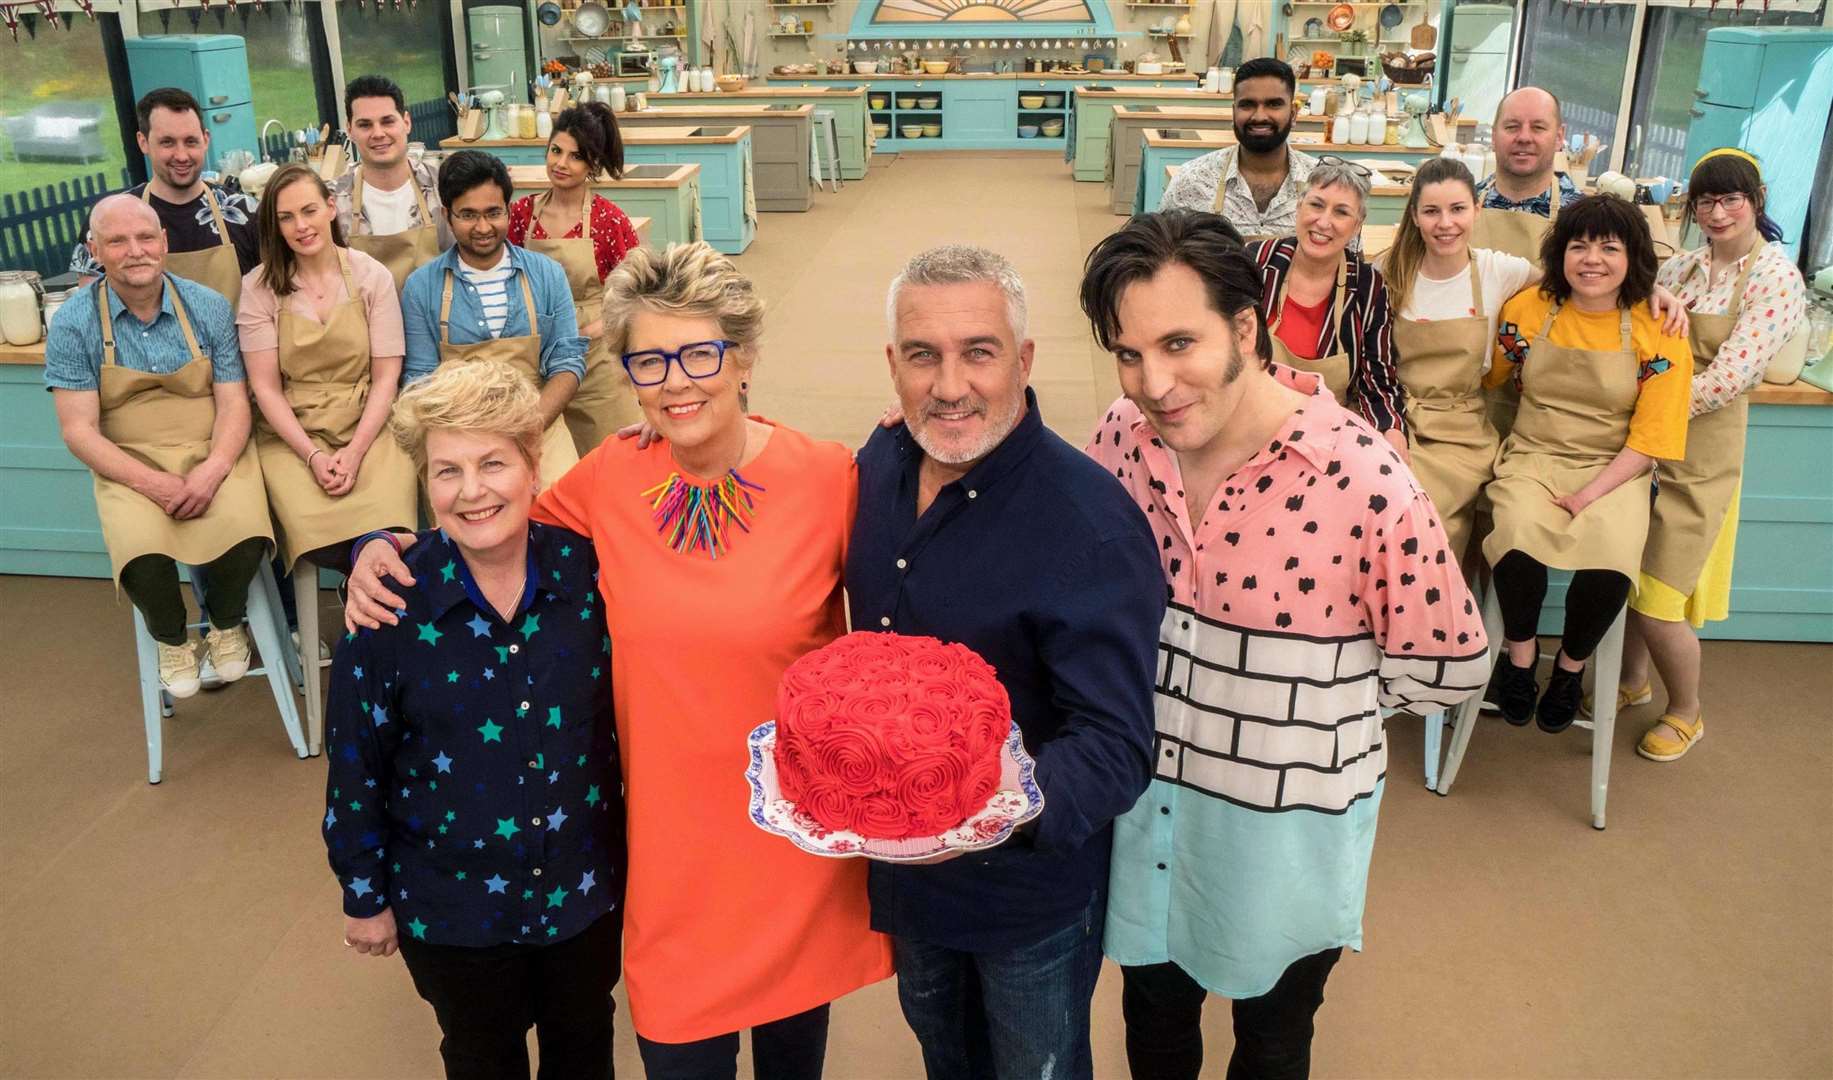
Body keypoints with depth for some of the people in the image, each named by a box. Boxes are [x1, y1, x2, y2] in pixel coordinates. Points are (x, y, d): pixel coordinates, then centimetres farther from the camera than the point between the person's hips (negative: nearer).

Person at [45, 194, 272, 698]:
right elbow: (79, 431, -6)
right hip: (128, 464, 0)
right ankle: (173, 639, 6)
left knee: (245, 535, -30)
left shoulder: (208, 307, 0)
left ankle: (226, 624, 6)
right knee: (143, 556, -30)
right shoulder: (73, 323, -4)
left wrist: (213, 469, -21)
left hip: (212, 454, 1)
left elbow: (233, 402, -1)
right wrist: (155, 484, -19)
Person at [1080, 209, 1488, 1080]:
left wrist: (1304, 698, -8)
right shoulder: (1125, 435, -12)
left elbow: (1446, 668, -13)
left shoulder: (1364, 483, -27)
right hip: (1145, 807, 4)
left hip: (1284, 837, -3)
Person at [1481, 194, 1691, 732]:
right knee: (1520, 539, -33)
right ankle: (1519, 650, -2)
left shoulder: (1659, 335, -3)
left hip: (1614, 471, 0)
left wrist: (1591, 495, -16)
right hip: (1532, 460, 1)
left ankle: (1570, 665, 2)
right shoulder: (1528, 310, 1)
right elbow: (1487, 377, 16)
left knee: (1610, 560, -30)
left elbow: (1649, 441, -5)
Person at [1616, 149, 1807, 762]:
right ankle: (1631, 681, 37)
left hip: (1700, 453, -5)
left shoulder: (1776, 279, -9)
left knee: (1657, 596, -2)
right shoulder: (1681, 268, 9)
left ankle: (1685, 713, 23)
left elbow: (1727, 378, -18)